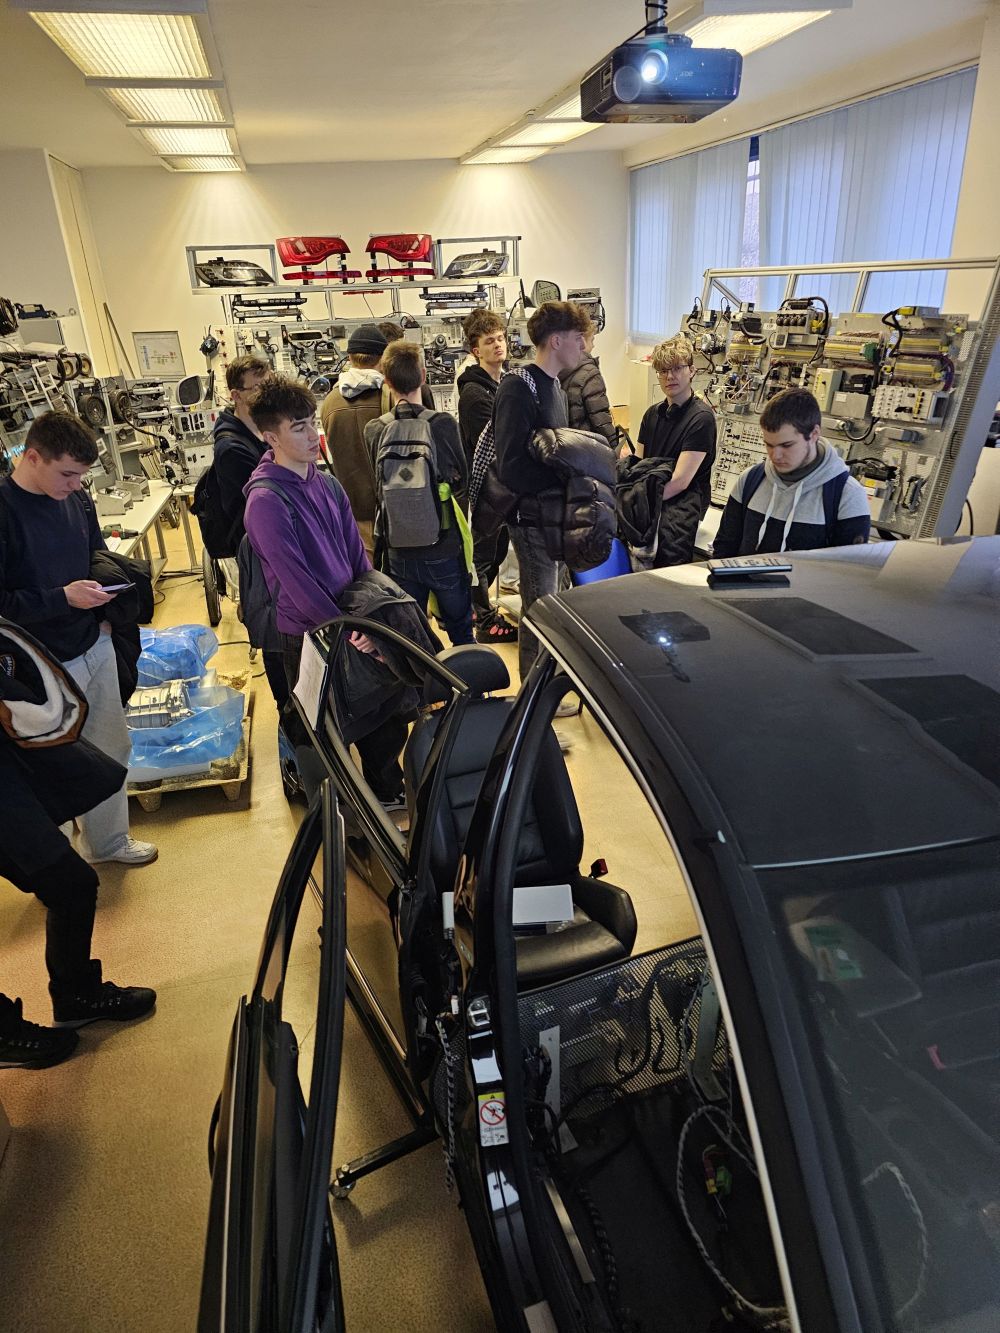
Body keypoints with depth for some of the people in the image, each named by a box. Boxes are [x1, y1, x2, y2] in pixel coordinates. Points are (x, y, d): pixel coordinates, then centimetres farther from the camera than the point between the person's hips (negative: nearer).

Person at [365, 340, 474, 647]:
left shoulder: (374, 430, -8)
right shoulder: (444, 424, -13)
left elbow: (377, 486, 2)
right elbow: (462, 481, -2)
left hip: (400, 552, 2)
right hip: (445, 548, -2)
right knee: (461, 630, 16)